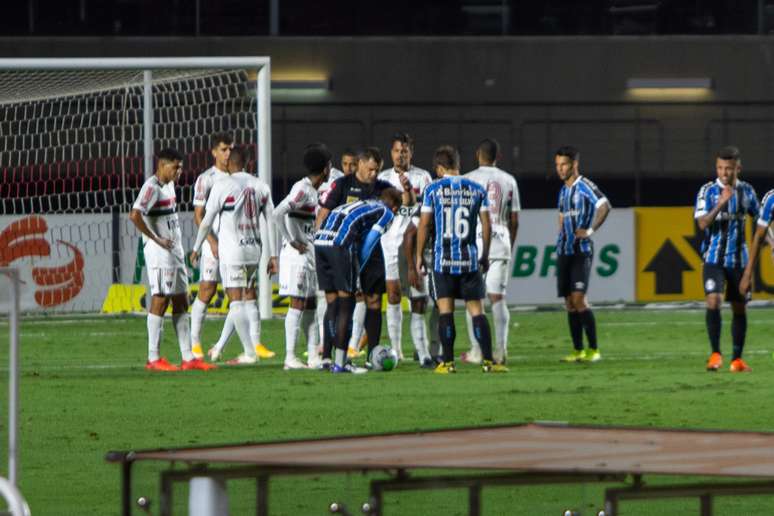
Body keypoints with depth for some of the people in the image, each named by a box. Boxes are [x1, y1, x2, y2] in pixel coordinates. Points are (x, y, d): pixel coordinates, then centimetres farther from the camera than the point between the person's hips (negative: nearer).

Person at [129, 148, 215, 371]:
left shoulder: (169, 185, 16)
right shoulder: (152, 187, -14)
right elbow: (135, 215, -27)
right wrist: (156, 240, -21)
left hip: (174, 251, 10)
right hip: (159, 252, -10)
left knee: (181, 301, 9)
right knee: (160, 299, -8)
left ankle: (188, 358, 11)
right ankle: (153, 359, -5)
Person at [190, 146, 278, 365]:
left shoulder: (222, 186, -8)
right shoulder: (261, 186, 7)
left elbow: (207, 222, -3)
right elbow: (270, 222, 8)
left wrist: (196, 249, 9)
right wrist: (273, 255, 13)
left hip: (232, 250, -5)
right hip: (254, 249, 5)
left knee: (236, 301, -3)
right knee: (250, 298, 16)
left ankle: (249, 353, -8)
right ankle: (255, 346, 13)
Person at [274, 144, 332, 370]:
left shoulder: (312, 190, 13)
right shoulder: (302, 189, -17)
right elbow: (279, 213, -27)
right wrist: (293, 241, -20)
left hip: (309, 255, 10)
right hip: (297, 255, -10)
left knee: (310, 304, 10)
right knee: (298, 304, -8)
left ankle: (313, 356, 14)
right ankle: (290, 357, -6)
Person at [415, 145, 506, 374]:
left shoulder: (433, 190, -2)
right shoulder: (476, 190, 5)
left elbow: (424, 224, -3)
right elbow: (487, 225, 5)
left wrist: (419, 256, 6)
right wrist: (485, 255, 15)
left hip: (443, 258, -2)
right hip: (470, 258, 2)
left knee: (445, 309, 2)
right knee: (476, 309, 3)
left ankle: (448, 362, -1)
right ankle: (488, 361, -3)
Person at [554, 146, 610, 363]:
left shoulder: (584, 186, -9)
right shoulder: (563, 190, 16)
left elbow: (604, 206, -23)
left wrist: (590, 230, -22)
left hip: (581, 250, -8)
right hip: (564, 251, 8)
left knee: (578, 299, -15)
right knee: (569, 302, 6)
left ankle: (593, 349, -9)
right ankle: (578, 351, 10)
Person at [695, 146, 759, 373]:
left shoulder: (746, 191, 5)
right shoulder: (708, 191, -4)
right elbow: (702, 223, -14)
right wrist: (721, 203, -25)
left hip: (738, 259, 3)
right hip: (714, 258, -3)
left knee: (740, 308, 6)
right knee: (713, 300, -20)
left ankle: (737, 359, 16)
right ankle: (715, 354, -12)